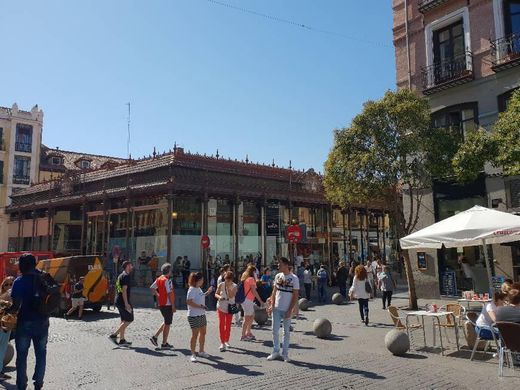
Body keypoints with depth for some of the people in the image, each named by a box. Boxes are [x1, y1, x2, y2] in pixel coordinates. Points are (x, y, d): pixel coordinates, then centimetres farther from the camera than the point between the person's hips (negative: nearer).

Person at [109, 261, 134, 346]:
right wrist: (126, 304, -22)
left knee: (124, 321, 13)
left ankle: (122, 340, 14)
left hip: (118, 301, 10)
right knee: (129, 320, -5)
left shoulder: (121, 275, 17)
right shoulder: (126, 276, -13)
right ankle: (114, 335, -7)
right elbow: (124, 290, -21)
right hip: (123, 301, -10)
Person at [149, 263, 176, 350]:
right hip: (167, 304, -9)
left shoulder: (159, 279, 8)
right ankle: (164, 344, 8)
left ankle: (155, 336, 15)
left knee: (166, 322, 22)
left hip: (161, 304, 9)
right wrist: (173, 305, -17)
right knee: (167, 324, 2)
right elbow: (169, 294, -21)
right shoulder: (167, 280, -18)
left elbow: (152, 288, 15)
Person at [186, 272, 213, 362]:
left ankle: (201, 351, 31)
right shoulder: (192, 289, -17)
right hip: (194, 316, -9)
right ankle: (193, 354, 6)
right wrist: (201, 306, -28)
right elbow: (189, 302, -26)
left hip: (202, 314, 9)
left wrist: (207, 293, 19)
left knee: (203, 333, 16)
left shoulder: (199, 288, 11)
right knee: (195, 335, -4)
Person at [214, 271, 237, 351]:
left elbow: (231, 296, -22)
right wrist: (219, 297, -19)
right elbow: (216, 294, 1)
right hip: (221, 307, 0)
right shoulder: (220, 285, -8)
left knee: (228, 325, 11)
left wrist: (228, 287, -27)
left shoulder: (234, 286, -10)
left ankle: (227, 341, 28)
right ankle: (222, 343, -3)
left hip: (230, 308, 1)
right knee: (221, 324, -5)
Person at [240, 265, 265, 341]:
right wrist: (260, 301, -11)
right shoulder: (251, 279, -14)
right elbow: (254, 291, -15)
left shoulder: (245, 278, 13)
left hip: (245, 300, 9)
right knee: (247, 318, -1)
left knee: (252, 316, 19)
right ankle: (243, 336, 5)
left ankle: (248, 333, 26)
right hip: (248, 300, -9)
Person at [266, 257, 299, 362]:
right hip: (276, 308, 4)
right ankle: (276, 351, 19)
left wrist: (290, 310, -13)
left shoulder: (294, 278, -9)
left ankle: (285, 353, 17)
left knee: (287, 332, 6)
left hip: (287, 310, -4)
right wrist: (272, 305, 0)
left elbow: (295, 296, -9)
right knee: (275, 330, 6)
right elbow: (274, 291, 10)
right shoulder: (278, 276, 5)